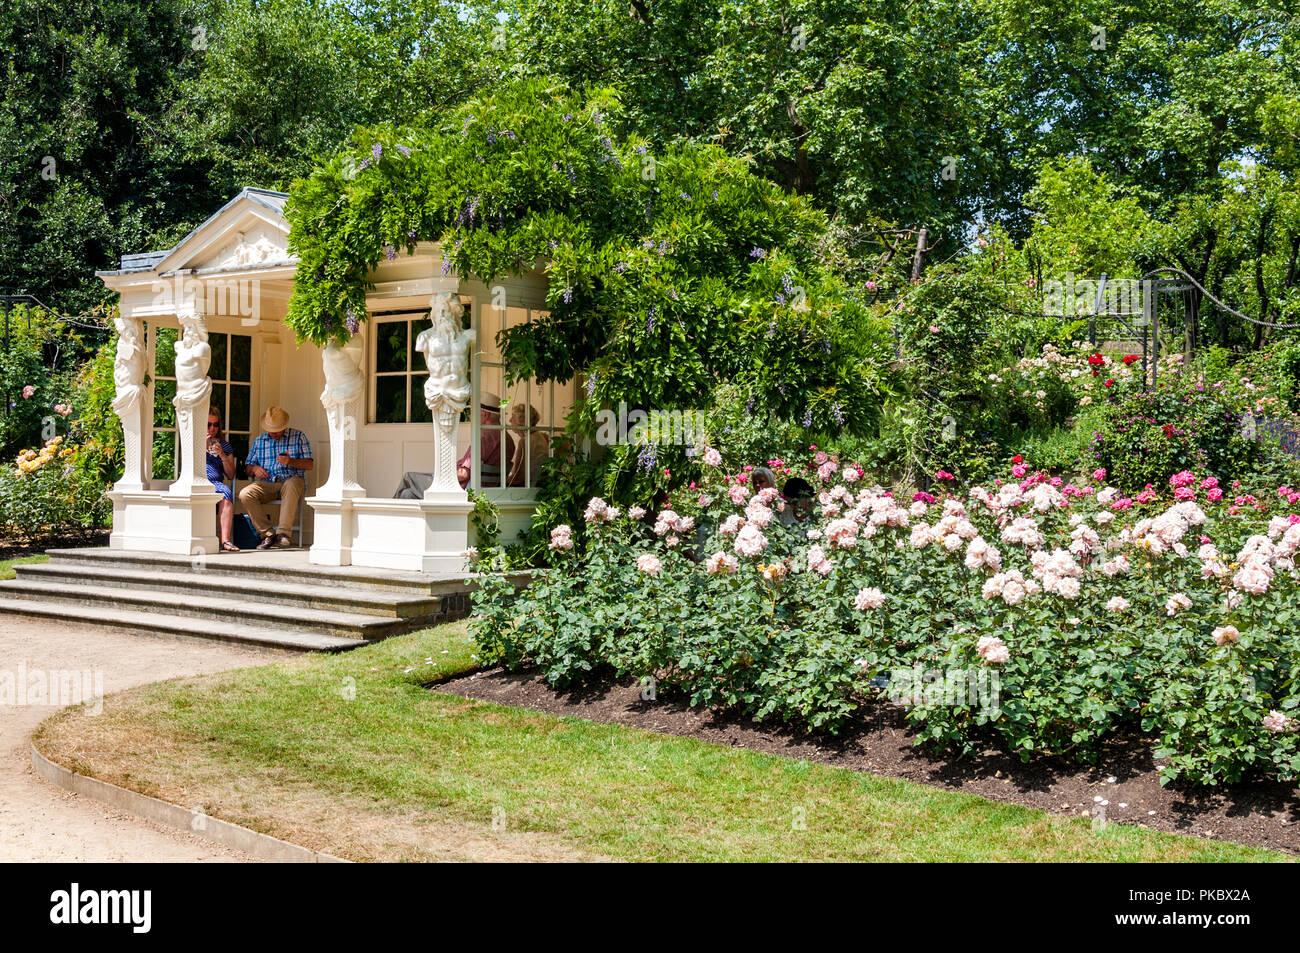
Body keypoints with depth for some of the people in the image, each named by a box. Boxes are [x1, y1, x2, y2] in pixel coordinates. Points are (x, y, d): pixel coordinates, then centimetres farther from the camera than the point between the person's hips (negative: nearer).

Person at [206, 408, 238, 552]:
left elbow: (231, 475, 15)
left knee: (226, 492, -36)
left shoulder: (225, 446, 23)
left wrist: (223, 456, 0)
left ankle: (225, 540, -43)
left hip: (217, 483, 2)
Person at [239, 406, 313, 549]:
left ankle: (283, 532, -47)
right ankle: (268, 533, -25)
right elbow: (247, 468, 21)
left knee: (292, 484, -41)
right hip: (266, 484, 3)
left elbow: (309, 464, 3)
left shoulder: (298, 436, 11)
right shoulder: (259, 440, 20)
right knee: (245, 494, -27)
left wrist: (291, 461, -16)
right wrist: (254, 469, -4)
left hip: (291, 480, -3)